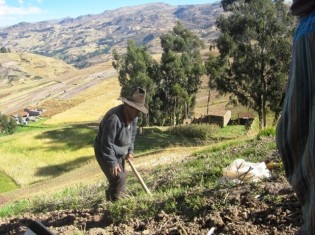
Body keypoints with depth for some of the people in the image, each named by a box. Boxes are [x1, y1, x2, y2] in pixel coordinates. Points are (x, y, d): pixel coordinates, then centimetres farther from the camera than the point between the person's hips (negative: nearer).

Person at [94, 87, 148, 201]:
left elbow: (132, 134, 12)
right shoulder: (114, 118, -33)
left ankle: (116, 200, 33)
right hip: (105, 152, -9)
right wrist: (113, 163, -25)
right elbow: (107, 144, -29)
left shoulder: (133, 116, -6)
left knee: (122, 177, 15)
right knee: (118, 178, -16)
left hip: (119, 153, 9)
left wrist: (130, 151, 5)